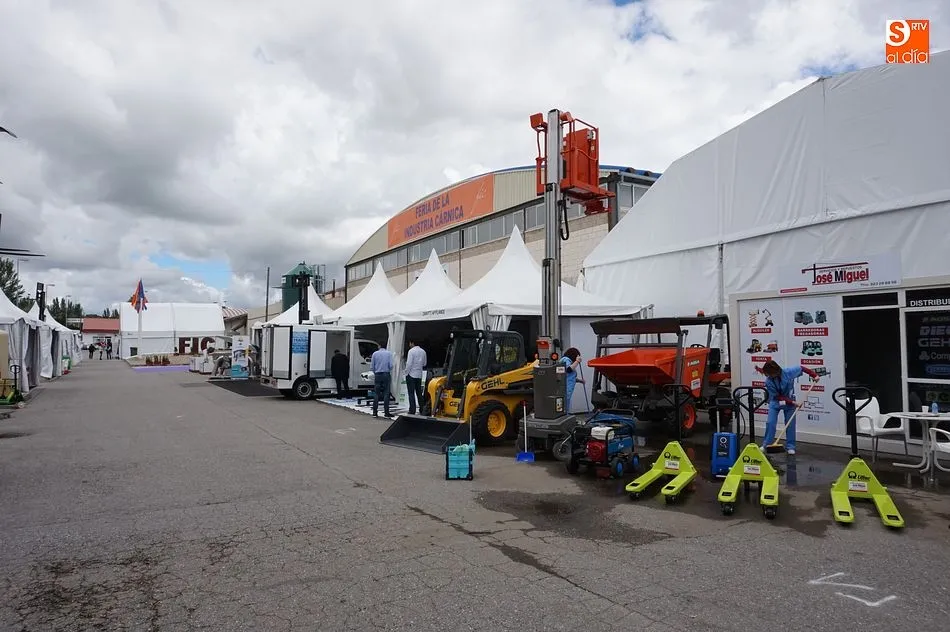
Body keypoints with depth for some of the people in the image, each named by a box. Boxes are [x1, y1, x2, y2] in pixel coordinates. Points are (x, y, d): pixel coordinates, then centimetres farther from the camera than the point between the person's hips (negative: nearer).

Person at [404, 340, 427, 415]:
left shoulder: (411, 351, -13)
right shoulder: (423, 351, 7)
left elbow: (409, 363, -16)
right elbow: (424, 364, 12)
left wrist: (406, 372, -6)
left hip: (411, 375, -6)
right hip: (419, 375, 6)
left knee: (411, 393, -2)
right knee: (419, 393, 13)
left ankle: (412, 410, -4)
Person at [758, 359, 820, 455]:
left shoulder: (788, 372, -26)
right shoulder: (768, 382, -25)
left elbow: (802, 368, -8)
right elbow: (777, 396, -19)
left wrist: (814, 375, -12)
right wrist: (792, 402, -24)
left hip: (790, 401, 0)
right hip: (775, 402, 0)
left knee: (790, 424, 0)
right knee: (770, 423, -7)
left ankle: (790, 447, 9)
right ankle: (765, 445, 4)